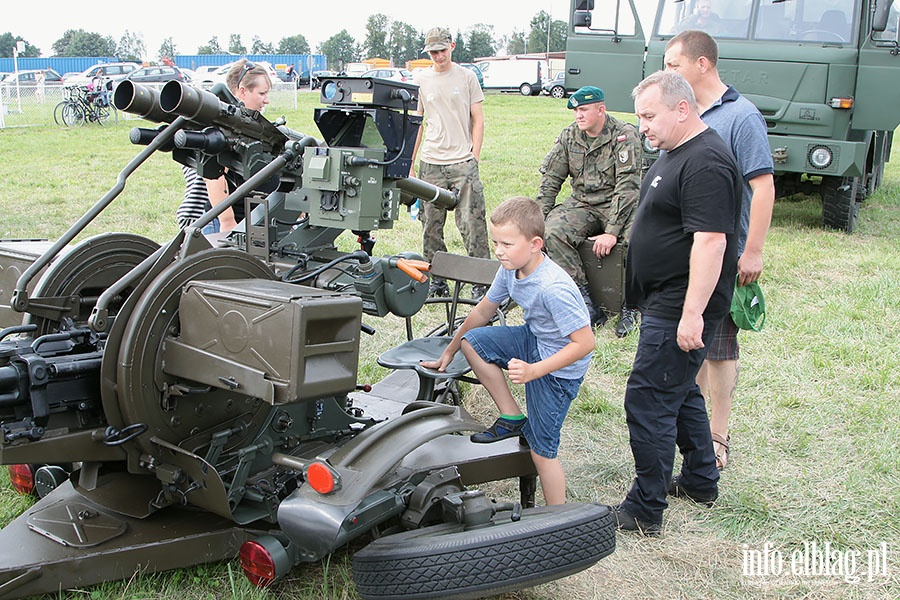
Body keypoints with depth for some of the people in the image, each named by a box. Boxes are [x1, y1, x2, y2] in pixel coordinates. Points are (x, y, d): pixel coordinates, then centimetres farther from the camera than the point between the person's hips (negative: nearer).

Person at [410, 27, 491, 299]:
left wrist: (474, 158, -4)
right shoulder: (421, 80, 11)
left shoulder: (467, 77, 5)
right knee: (431, 225, 4)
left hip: (462, 162, -2)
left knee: (472, 223, -8)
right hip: (430, 164, 3)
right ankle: (437, 280, 15)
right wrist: (411, 163, 11)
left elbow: (478, 120, 6)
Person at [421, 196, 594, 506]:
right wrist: (449, 352, 18)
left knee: (541, 450, -5)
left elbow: (585, 342, -31)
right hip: (533, 340, 8)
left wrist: (534, 370, -35)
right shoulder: (510, 269, -7)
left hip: (560, 367, -8)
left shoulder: (553, 289, -33)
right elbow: (483, 311, 9)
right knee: (472, 340, -1)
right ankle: (513, 418, 7)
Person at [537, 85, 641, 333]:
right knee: (554, 233, -25)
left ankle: (628, 307, -9)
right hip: (582, 205, 4)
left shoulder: (625, 135, -10)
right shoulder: (569, 136, 5)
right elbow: (550, 178, 8)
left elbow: (627, 186, -18)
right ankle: (588, 304, -20)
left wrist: (612, 231, -25)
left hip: (619, 207, -4)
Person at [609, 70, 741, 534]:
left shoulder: (705, 163, -21)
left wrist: (692, 314, -29)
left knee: (648, 403, -7)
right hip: (664, 301, 11)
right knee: (679, 392, 21)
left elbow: (710, 240, -27)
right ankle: (700, 481, 36)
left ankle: (645, 509, 3)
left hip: (680, 308, -11)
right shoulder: (674, 153, 13)